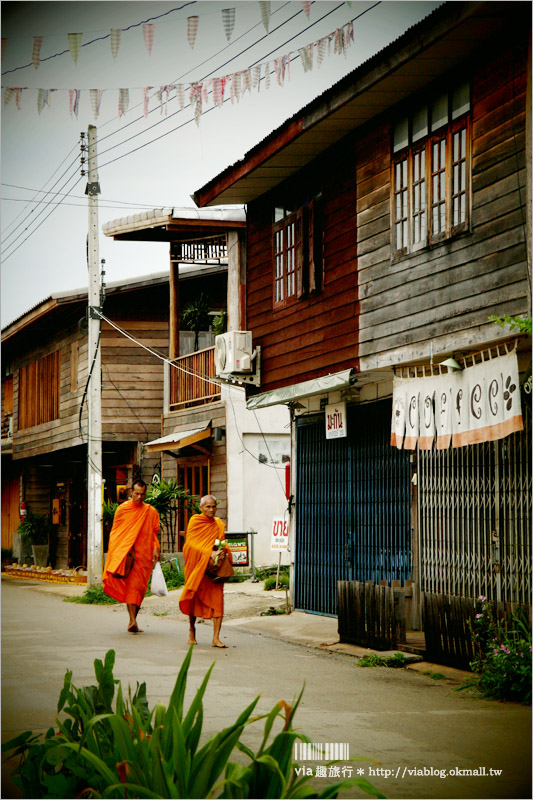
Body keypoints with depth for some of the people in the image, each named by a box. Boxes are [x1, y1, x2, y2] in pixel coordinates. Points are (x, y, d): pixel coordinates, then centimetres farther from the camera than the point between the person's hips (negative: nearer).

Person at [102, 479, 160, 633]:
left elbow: (154, 533, 12)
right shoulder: (122, 509, 5)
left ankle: (132, 621, 12)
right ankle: (132, 620, -19)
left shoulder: (151, 512, 7)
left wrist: (156, 548, -4)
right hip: (125, 553, -1)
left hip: (143, 555, 1)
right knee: (130, 586, -11)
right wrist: (115, 551, 0)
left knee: (139, 587, 1)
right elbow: (115, 532, 10)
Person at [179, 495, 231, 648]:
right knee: (194, 599, 5)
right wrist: (209, 553, -21)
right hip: (197, 565, -3)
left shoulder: (219, 525, 13)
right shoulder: (195, 521, 0)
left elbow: (224, 543, 17)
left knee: (217, 600, -10)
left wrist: (223, 551, -7)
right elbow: (191, 543, -10)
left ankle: (216, 638, -13)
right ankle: (191, 631, 28)